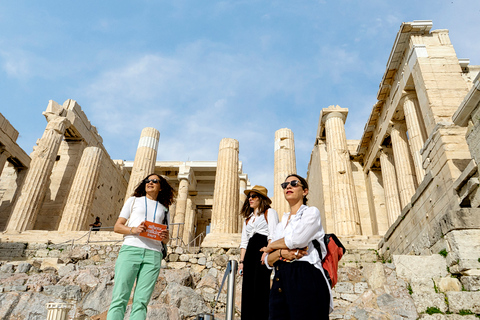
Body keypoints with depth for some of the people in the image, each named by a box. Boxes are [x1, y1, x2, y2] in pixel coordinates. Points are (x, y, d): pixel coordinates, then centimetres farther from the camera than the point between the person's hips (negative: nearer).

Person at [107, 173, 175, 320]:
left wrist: (164, 237, -3)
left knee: (141, 301, -7)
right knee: (119, 298, -11)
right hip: (130, 249, -1)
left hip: (153, 254, 1)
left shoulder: (164, 209, 24)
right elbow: (117, 226, 11)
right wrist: (133, 229, -10)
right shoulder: (134, 200, 20)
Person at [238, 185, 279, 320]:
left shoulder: (269, 212, 7)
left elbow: (273, 235, -7)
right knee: (248, 288, 2)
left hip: (263, 248, -6)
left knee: (261, 288, -12)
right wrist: (241, 261, 12)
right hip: (250, 253, 7)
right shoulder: (247, 218, 26)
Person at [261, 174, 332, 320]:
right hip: (280, 283, 6)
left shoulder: (312, 212, 4)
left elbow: (296, 240, -14)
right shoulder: (281, 224, 21)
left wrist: (271, 247, 4)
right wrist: (281, 253, -9)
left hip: (306, 279, -5)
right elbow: (268, 261, 14)